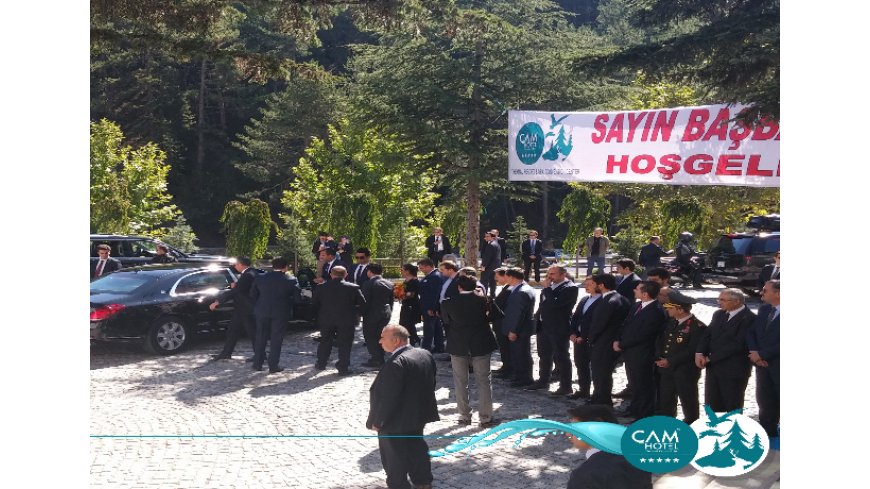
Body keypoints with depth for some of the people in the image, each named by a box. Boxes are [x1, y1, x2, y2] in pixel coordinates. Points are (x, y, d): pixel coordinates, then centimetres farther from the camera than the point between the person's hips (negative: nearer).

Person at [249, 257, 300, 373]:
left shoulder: (260, 278, 2)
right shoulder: (291, 280, -8)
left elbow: (253, 295, 7)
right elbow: (296, 297, -5)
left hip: (262, 312, 3)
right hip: (281, 313, -3)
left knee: (261, 338, 14)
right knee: (276, 340, 5)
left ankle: (257, 364, 19)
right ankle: (273, 366, 6)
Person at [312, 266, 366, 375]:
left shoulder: (320, 287, -2)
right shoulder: (353, 288, -10)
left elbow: (314, 305, 4)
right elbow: (362, 304, -6)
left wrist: (317, 318, 15)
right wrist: (355, 314, 10)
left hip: (326, 320, 3)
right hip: (346, 321, -3)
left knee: (325, 342, 18)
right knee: (345, 344, 5)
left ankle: (321, 364, 27)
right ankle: (343, 368, 5)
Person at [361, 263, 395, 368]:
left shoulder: (368, 284, -13)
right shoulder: (389, 284, 7)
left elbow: (365, 301, -14)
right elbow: (391, 300, 11)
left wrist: (362, 313, -6)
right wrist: (389, 312, 17)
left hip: (372, 313, -7)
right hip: (386, 313, 7)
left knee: (369, 336, 2)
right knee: (380, 336, 14)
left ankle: (376, 359, -5)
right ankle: (380, 359, 15)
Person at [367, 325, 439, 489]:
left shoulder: (396, 363, -28)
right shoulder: (425, 354, 0)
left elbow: (388, 397, -27)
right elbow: (430, 384, 11)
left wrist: (377, 421, -16)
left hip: (396, 421, -9)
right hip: (418, 416, 9)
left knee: (394, 457, 7)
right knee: (417, 448, 24)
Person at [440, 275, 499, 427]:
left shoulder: (447, 303, -6)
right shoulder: (482, 300, -7)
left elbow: (446, 323, 3)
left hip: (457, 346, 1)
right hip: (480, 346, 0)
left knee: (460, 382, 12)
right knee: (483, 381, 6)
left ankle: (464, 416, 15)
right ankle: (486, 418, 5)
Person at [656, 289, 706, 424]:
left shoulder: (698, 327, -15)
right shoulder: (670, 321, 8)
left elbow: (692, 351, -20)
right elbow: (661, 341, 14)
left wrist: (670, 361, -19)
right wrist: (660, 358, -3)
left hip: (685, 372, -7)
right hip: (666, 369, 7)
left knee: (688, 403, 7)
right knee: (665, 403, 13)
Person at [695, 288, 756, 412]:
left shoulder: (749, 318, -15)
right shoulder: (718, 314, 11)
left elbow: (737, 344, -21)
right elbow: (706, 335, 9)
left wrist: (710, 358, -17)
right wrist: (699, 353, -10)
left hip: (734, 370, -7)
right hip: (713, 367, 7)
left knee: (733, 408, 5)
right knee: (711, 407, 12)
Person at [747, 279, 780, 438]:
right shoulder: (764, 309, 9)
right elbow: (751, 332, 8)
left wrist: (761, 355, -16)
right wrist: (754, 352, -9)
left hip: (778, 365, -7)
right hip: (763, 365, 7)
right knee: (765, 401, 15)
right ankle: (767, 433, 28)